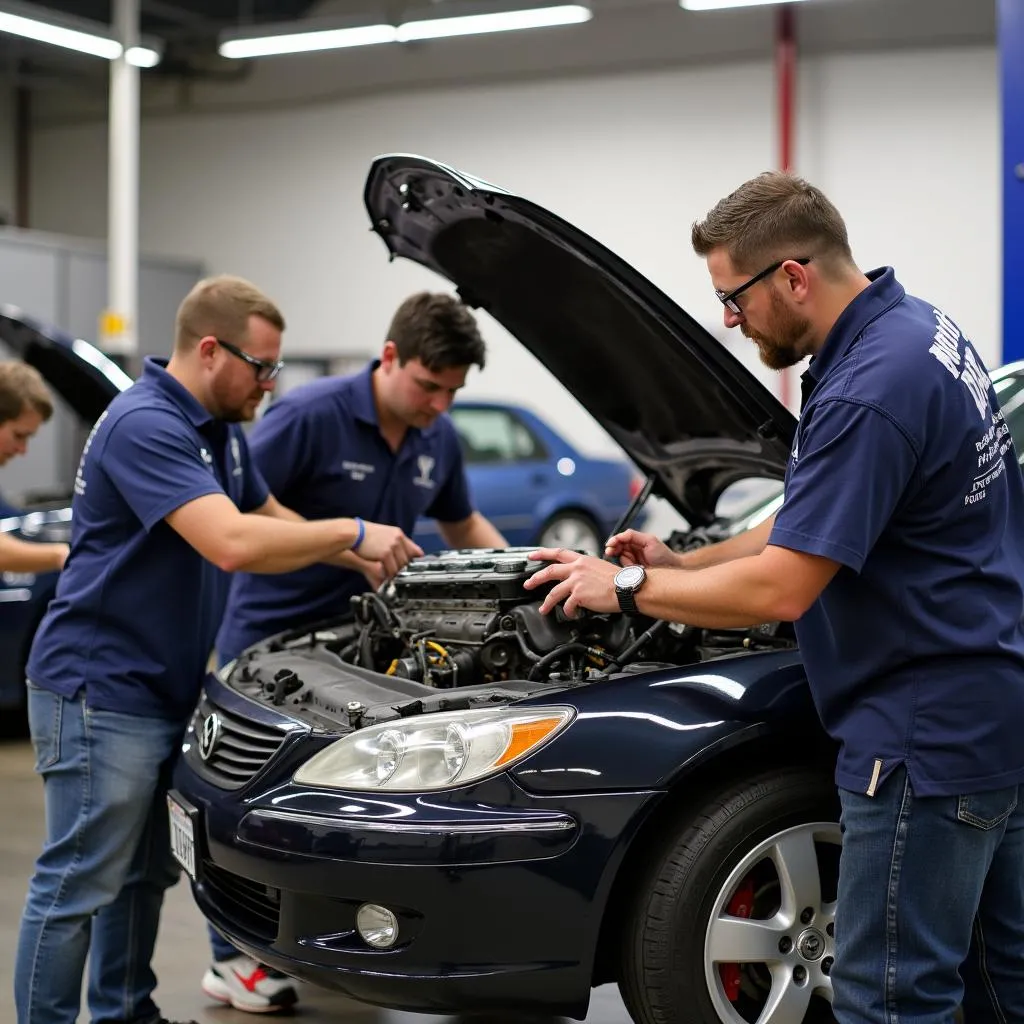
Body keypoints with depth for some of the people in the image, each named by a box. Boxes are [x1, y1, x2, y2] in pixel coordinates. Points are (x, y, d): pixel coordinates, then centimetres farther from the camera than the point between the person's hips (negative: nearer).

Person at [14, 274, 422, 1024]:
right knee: (79, 882, -3)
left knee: (143, 874, 18)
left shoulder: (221, 430, 11)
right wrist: (353, 533, -22)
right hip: (101, 689, -10)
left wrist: (367, 561, 11)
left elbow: (270, 520, 24)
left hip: (164, 692, 10)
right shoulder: (144, 427, -22)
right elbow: (231, 543, -33)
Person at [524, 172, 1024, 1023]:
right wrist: (683, 564, 13)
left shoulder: (870, 391, -24)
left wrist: (629, 589, -10)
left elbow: (781, 590, -24)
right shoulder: (920, 328, 10)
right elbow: (815, 524, 18)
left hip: (930, 734, -11)